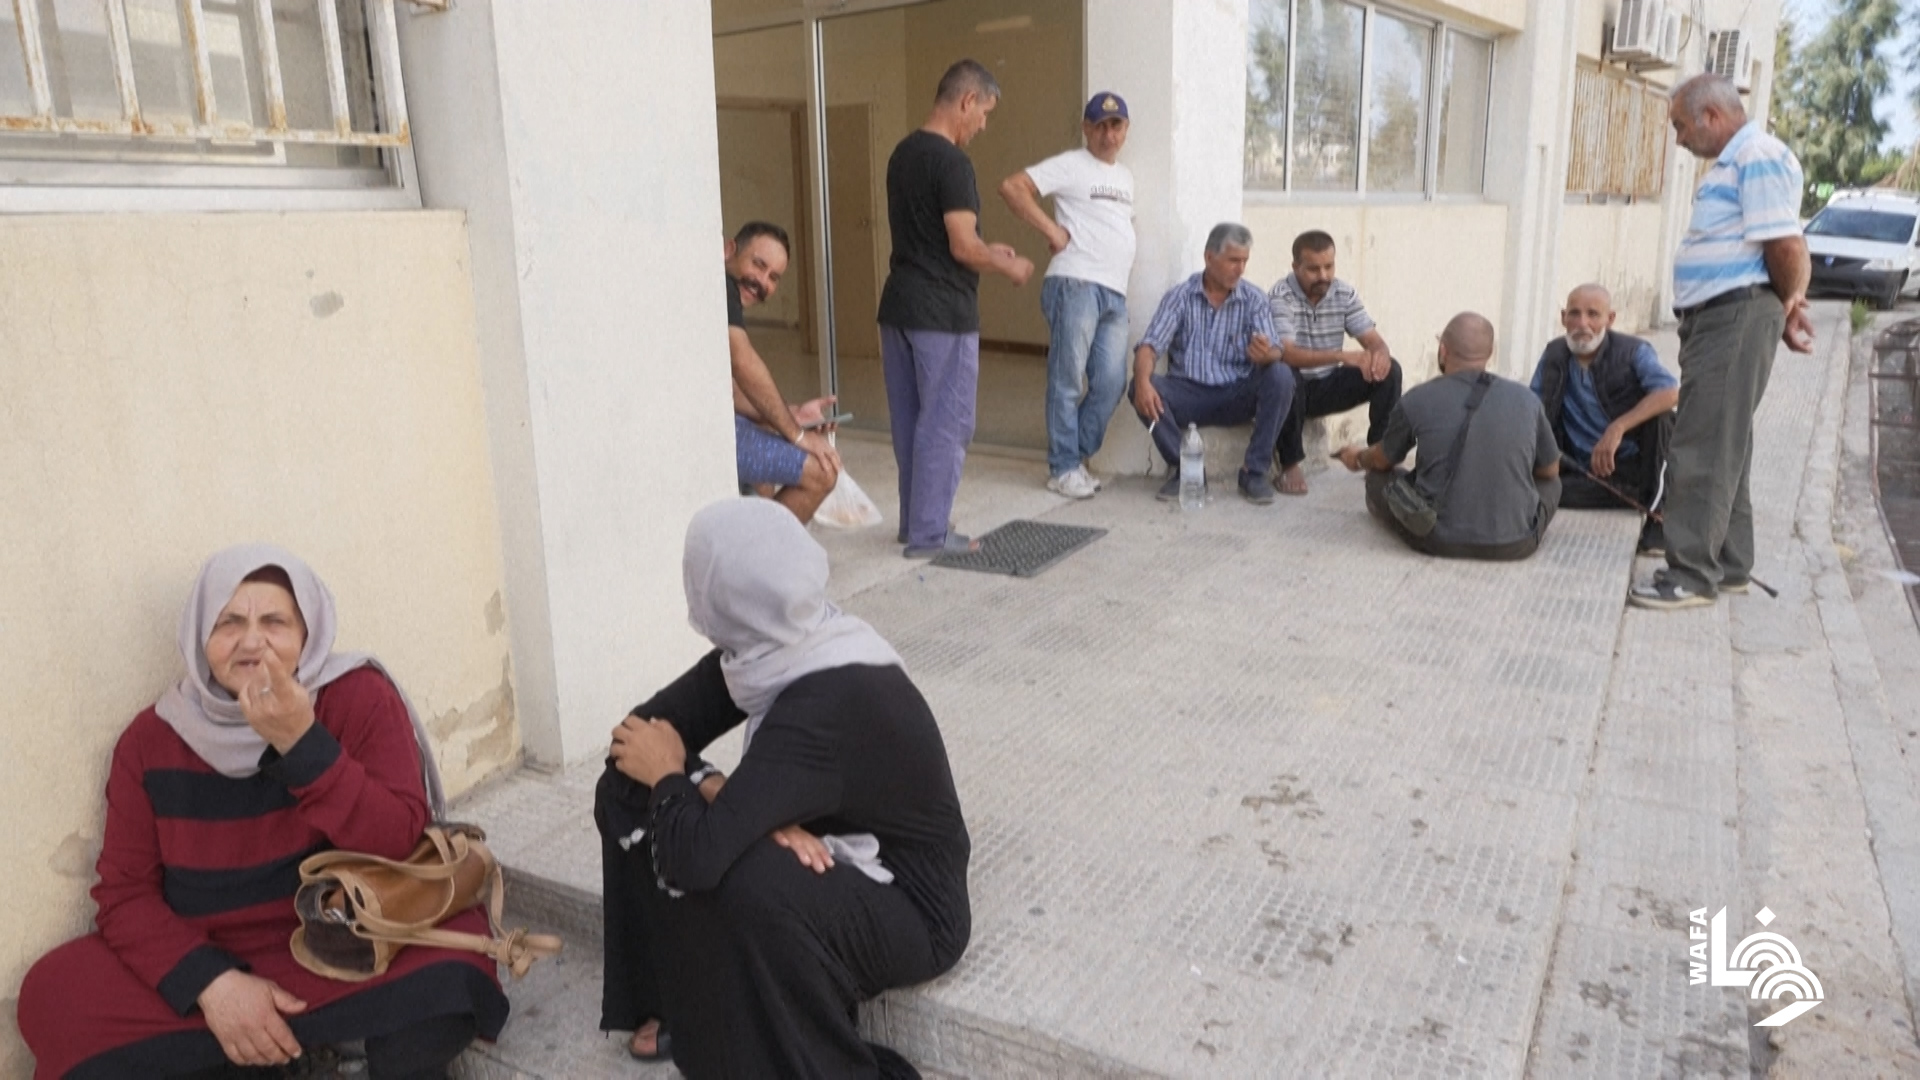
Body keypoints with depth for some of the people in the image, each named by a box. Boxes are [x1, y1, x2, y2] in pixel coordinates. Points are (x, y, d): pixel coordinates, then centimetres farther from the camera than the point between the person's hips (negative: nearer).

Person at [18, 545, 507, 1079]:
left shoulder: (360, 697, -10)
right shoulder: (151, 739, -1)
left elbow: (404, 846, -18)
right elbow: (126, 891, -1)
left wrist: (302, 742, -28)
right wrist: (213, 982, -18)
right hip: (210, 960, 3)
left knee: (448, 966, -31)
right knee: (52, 996, -19)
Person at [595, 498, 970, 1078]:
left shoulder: (822, 708, -34)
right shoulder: (774, 645, -10)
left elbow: (693, 856, -39)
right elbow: (642, 730, -6)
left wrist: (669, 774, -18)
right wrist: (725, 797, -23)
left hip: (908, 907, -8)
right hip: (836, 852, 8)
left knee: (752, 889, -38)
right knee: (627, 792, -1)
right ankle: (680, 1005, 15)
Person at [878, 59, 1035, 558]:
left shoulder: (903, 154, 12)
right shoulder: (950, 162, -16)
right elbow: (963, 248, -19)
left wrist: (988, 250, 19)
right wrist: (1008, 267, -2)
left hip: (898, 307, 9)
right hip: (942, 314, -9)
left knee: (910, 421, 14)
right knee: (946, 424, 0)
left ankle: (914, 520, 23)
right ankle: (928, 533, 6)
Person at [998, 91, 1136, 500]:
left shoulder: (1126, 175, 23)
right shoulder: (1070, 166, -1)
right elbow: (1012, 186, -10)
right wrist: (1052, 229, -11)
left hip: (1115, 294, 7)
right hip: (1075, 285, -7)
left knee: (1111, 383, 3)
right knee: (1068, 380, -4)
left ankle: (1076, 458, 17)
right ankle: (1063, 468, 5)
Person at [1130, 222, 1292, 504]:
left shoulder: (1254, 299, 0)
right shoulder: (1179, 297, -2)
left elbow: (1274, 351, -11)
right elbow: (1149, 346, -12)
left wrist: (1266, 354, -38)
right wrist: (1143, 381, -35)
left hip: (1238, 395, 1)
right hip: (1189, 394, -1)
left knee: (1281, 376, -27)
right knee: (1144, 386, -28)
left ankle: (1255, 471, -16)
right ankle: (1183, 468, -13)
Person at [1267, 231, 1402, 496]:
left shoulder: (1345, 293, -2)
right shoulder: (1280, 296, -18)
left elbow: (1373, 340, -3)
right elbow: (1286, 354, -31)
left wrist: (1380, 354, -30)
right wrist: (1342, 356, -42)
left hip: (1329, 386, 5)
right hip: (1293, 387, -5)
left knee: (1390, 370, -14)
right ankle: (1290, 464, -21)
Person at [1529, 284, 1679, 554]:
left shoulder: (1633, 351, -5)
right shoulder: (1553, 356, 7)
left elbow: (1671, 392, -24)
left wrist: (1618, 428, -36)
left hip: (1640, 465, -2)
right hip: (1588, 475, 2)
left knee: (1660, 414, -32)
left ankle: (1659, 519, -16)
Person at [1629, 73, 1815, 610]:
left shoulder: (1760, 157, -14)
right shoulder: (1730, 162, 18)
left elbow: (1785, 245, -19)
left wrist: (1788, 306, -4)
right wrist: (1787, 307, 12)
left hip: (1738, 318, -10)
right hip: (1714, 318, 10)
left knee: (1703, 449, -9)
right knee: (1720, 446, 14)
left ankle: (1693, 574, -4)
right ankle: (1728, 564, 23)